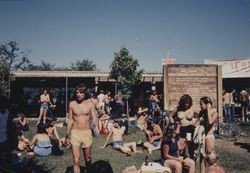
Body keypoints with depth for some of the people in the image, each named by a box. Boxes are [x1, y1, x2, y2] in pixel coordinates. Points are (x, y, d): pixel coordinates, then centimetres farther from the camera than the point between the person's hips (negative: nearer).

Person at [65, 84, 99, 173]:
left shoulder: (90, 104, -2)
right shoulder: (72, 104, 0)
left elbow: (94, 117, -9)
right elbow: (70, 120, 7)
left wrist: (96, 126, -31)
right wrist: (67, 136, 8)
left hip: (87, 133, 1)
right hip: (75, 133, -1)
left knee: (88, 158, 16)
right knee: (76, 160, -7)